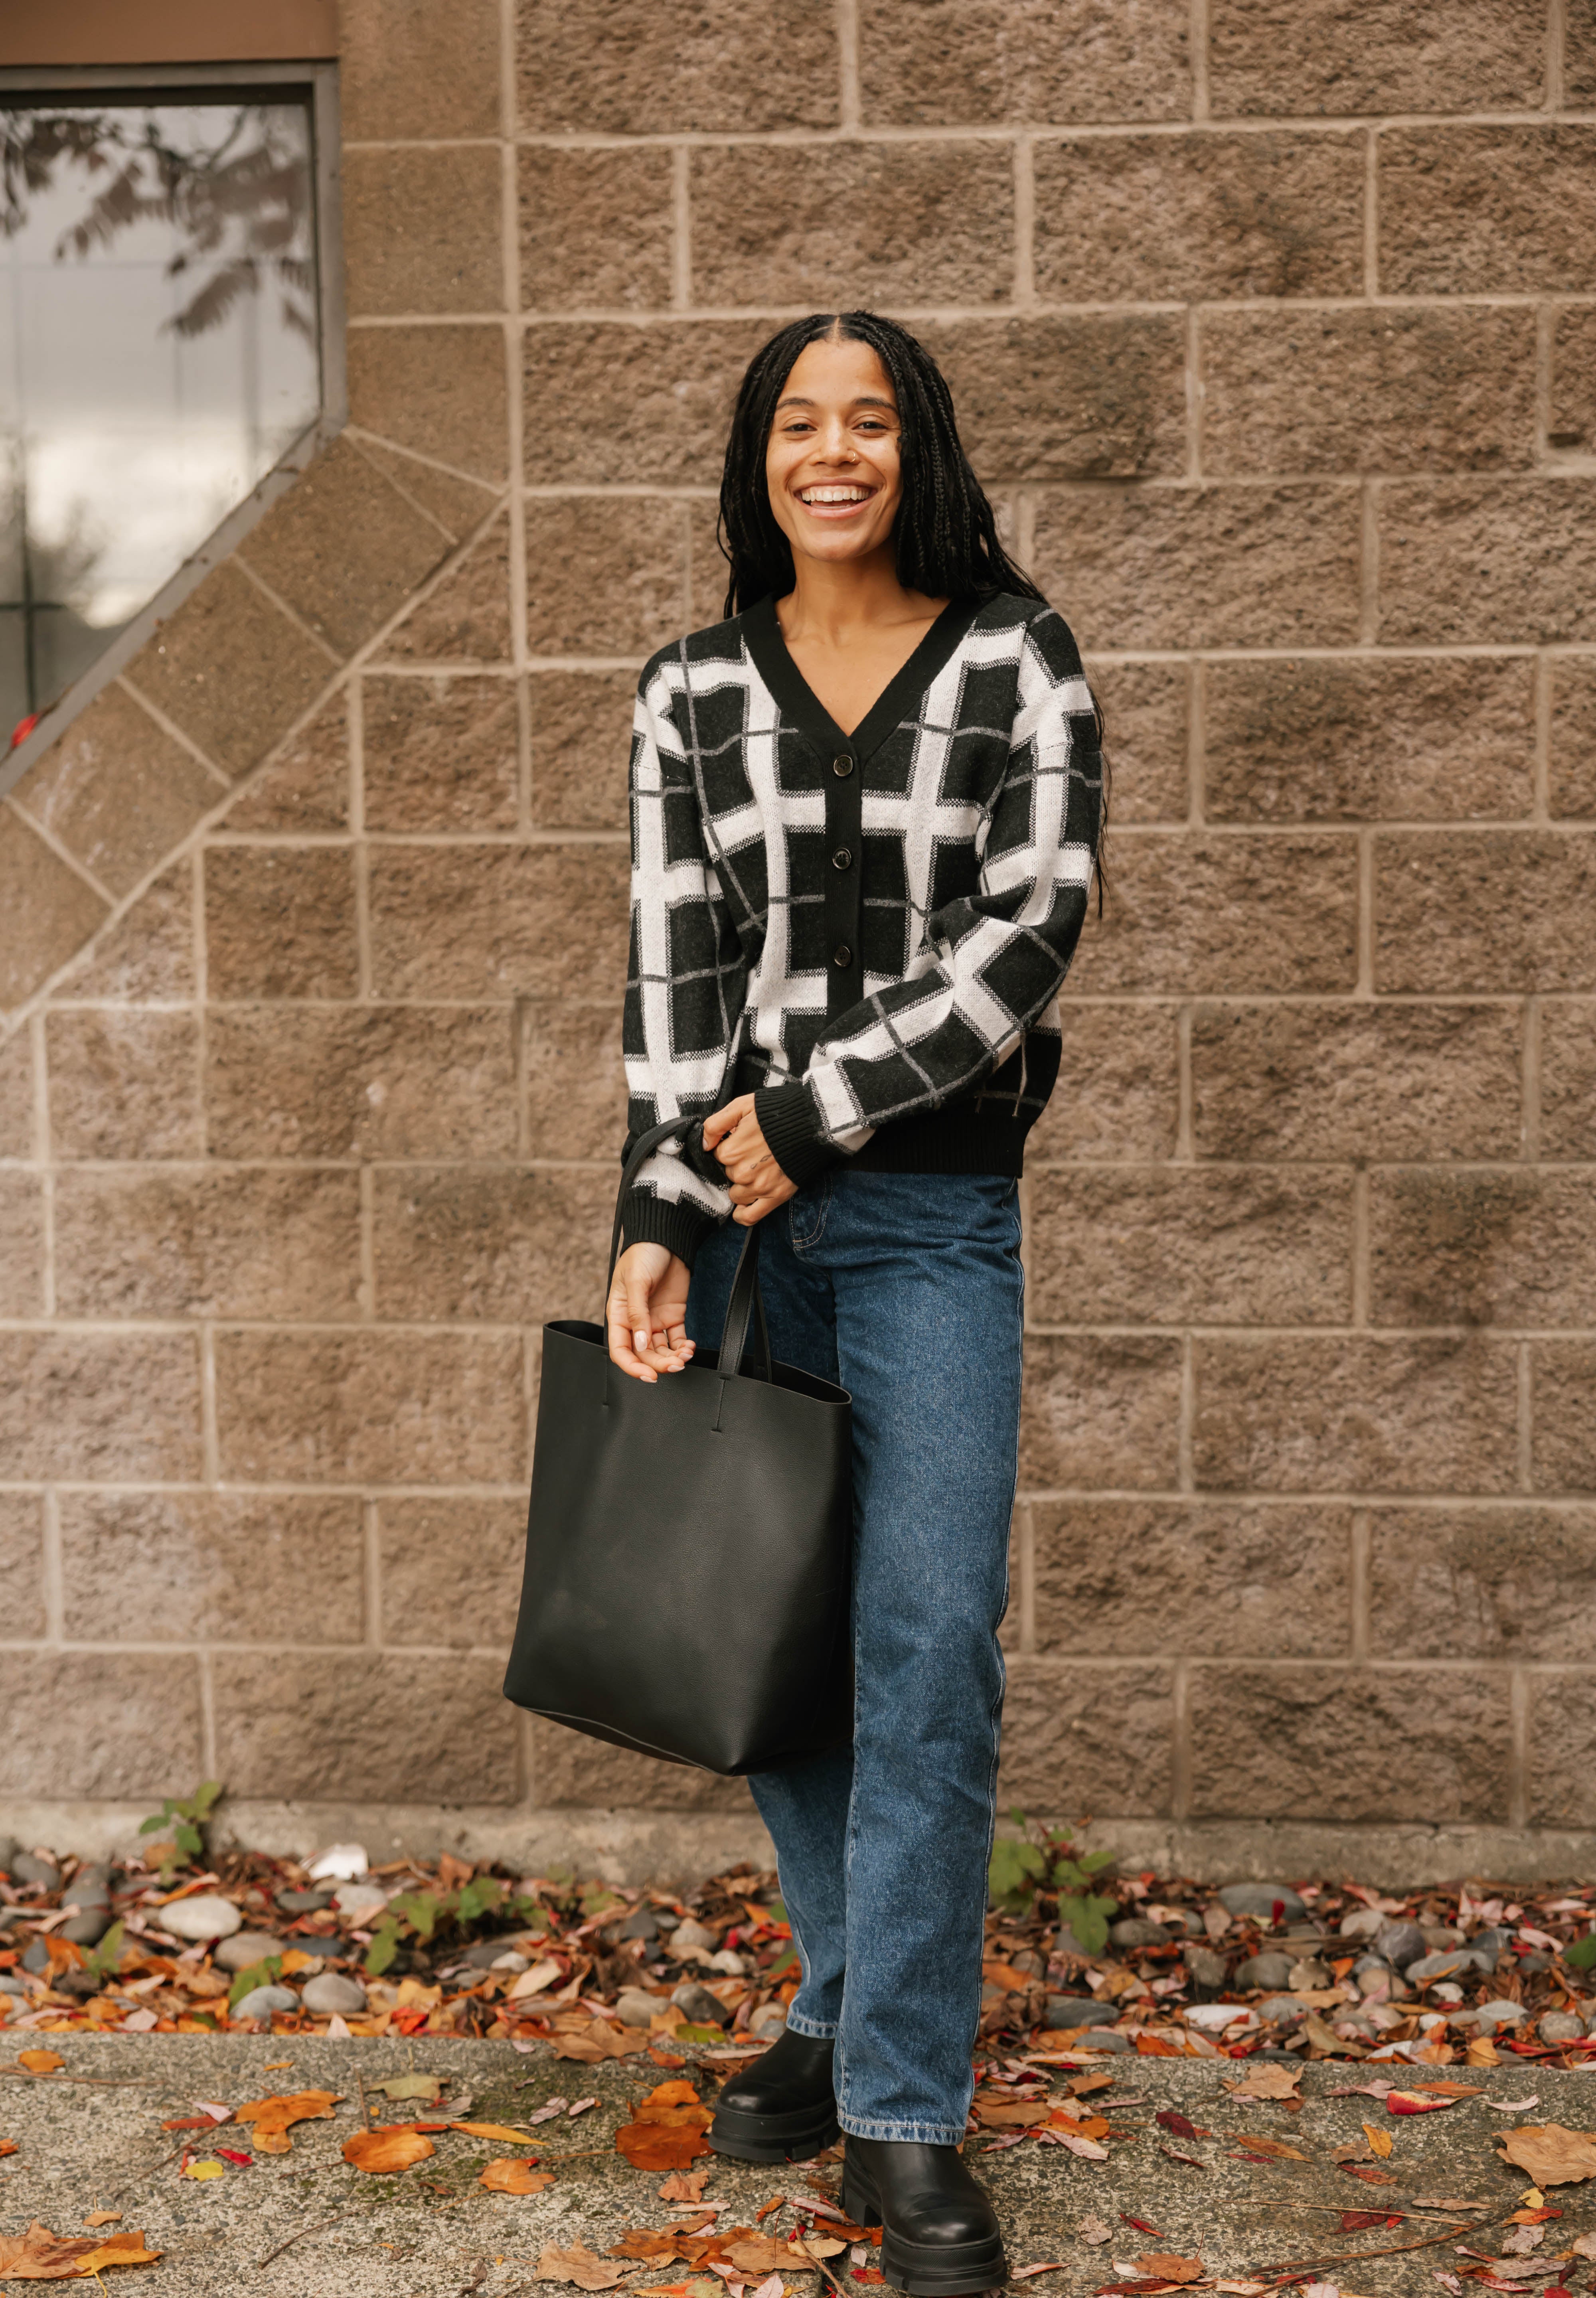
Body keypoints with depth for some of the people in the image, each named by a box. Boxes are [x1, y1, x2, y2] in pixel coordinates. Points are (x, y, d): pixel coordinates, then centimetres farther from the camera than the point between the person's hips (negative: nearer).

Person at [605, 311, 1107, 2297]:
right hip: (733, 1199, 3)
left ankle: (905, 2121, 2)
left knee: (929, 1655, -6)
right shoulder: (692, 691, 7)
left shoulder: (1018, 665, 1)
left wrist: (816, 1110, -11)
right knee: (770, 1634, 9)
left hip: (929, 1213, -2)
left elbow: (1030, 931, -7)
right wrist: (663, 1216, -9)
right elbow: (673, 966, 0)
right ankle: (848, 2001, 28)